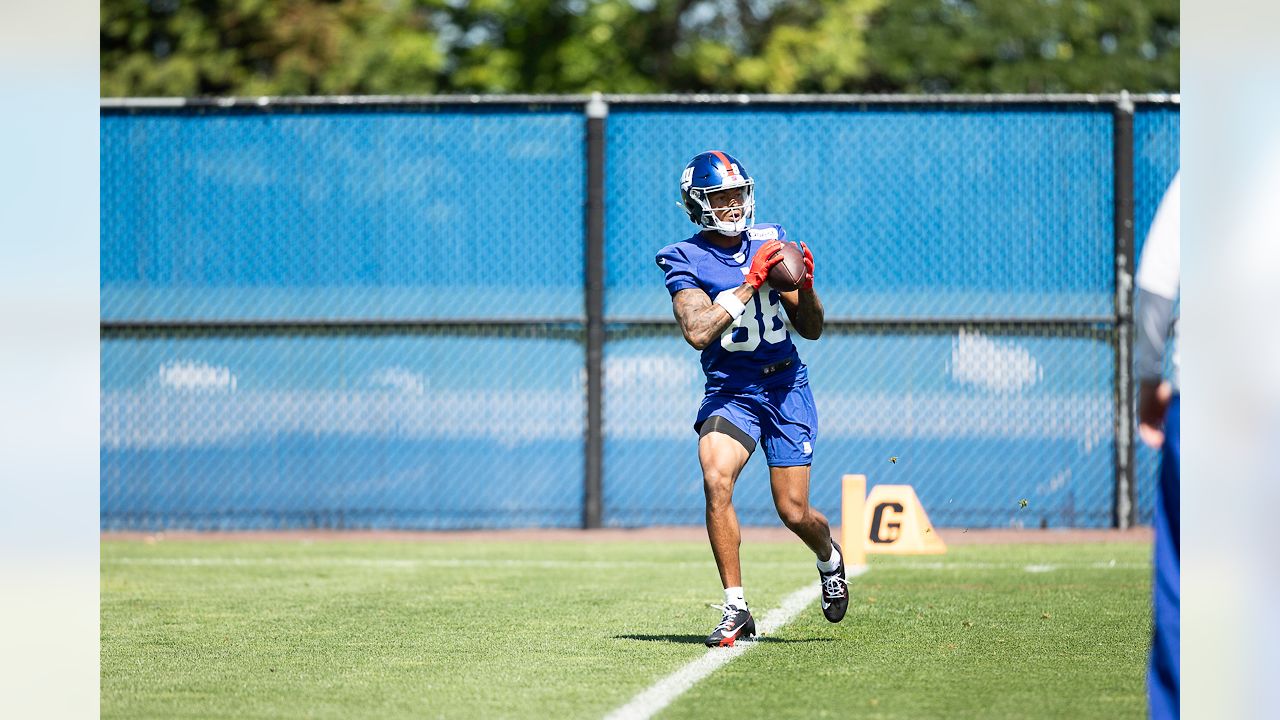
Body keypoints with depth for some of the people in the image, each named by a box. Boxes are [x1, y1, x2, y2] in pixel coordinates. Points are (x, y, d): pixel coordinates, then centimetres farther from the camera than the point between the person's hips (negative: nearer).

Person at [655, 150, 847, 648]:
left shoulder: (769, 242, 4)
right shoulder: (685, 261, -5)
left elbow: (811, 330, 7)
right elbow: (697, 332, -22)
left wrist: (805, 287, -13)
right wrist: (750, 283, -23)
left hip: (786, 387, 2)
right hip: (729, 392, -2)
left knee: (794, 513, -2)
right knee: (716, 481, -28)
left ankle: (829, 556, 36)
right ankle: (735, 611, -19)